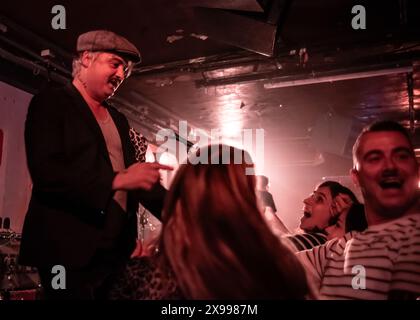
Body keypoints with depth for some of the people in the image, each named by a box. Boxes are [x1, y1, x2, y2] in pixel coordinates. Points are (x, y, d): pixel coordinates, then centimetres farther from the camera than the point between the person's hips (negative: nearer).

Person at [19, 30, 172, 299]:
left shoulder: (118, 120, 19)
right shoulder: (51, 103, -2)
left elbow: (135, 175, 18)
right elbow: (44, 172, -16)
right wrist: (116, 180, -26)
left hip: (116, 248, 7)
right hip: (69, 247, -6)